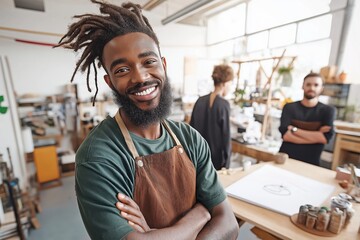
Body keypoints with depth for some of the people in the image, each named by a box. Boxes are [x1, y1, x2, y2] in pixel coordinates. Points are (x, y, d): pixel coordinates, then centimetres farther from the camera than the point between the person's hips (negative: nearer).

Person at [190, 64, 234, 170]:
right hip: (217, 156, -5)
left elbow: (192, 127, 3)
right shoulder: (224, 104, -15)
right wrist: (226, 161, -5)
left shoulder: (200, 101, -2)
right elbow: (226, 134, -14)